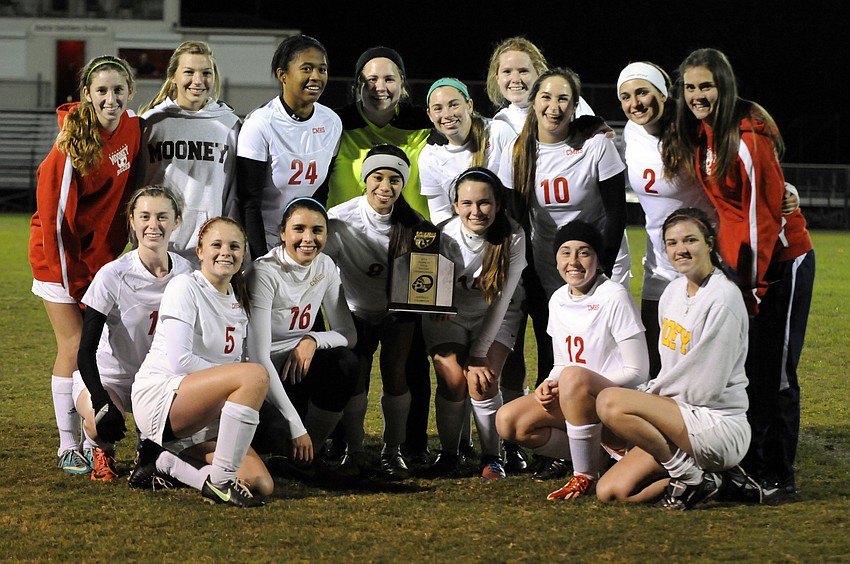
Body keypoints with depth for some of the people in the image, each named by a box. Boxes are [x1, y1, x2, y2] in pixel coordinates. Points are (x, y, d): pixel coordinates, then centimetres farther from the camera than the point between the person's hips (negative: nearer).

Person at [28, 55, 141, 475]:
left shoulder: (131, 129, -3)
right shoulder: (73, 144, -21)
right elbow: (54, 212, -18)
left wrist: (119, 245, 10)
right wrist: (66, 278, -16)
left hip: (103, 252, 6)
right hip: (62, 252, -6)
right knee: (74, 348, -5)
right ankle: (68, 448, 4)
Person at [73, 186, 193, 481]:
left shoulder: (187, 273, -7)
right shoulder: (113, 276, -19)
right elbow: (86, 351, -18)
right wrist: (103, 404, -32)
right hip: (108, 376, -3)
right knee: (101, 424, -37)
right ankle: (102, 450, 3)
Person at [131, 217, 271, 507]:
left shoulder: (240, 303, 15)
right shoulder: (185, 287, -8)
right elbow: (179, 361, -17)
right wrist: (242, 381, -11)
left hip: (205, 416, 8)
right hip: (159, 397, -8)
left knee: (261, 485, -12)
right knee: (255, 375, -30)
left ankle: (163, 461, 4)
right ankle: (220, 481, -25)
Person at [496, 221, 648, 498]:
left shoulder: (614, 297, -13)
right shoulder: (558, 300, 8)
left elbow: (637, 372, -15)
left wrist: (566, 383, -20)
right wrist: (548, 385, -10)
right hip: (574, 403, 7)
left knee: (573, 376, -37)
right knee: (508, 421, -12)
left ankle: (586, 475, -23)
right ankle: (599, 458, -6)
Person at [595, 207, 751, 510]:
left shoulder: (723, 298, -14)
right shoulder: (674, 290, 12)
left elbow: (705, 386, -16)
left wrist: (650, 394, -3)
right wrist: (649, 394, 1)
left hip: (720, 425, -8)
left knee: (610, 402, -25)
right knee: (610, 491, -5)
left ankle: (691, 478, -14)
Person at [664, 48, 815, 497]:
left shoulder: (749, 136, -19)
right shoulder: (700, 136, 5)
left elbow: (765, 214, -19)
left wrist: (753, 281, -17)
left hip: (780, 262, -8)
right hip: (740, 263, 8)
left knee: (772, 372, -4)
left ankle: (778, 476, 3)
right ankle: (747, 469, 16)